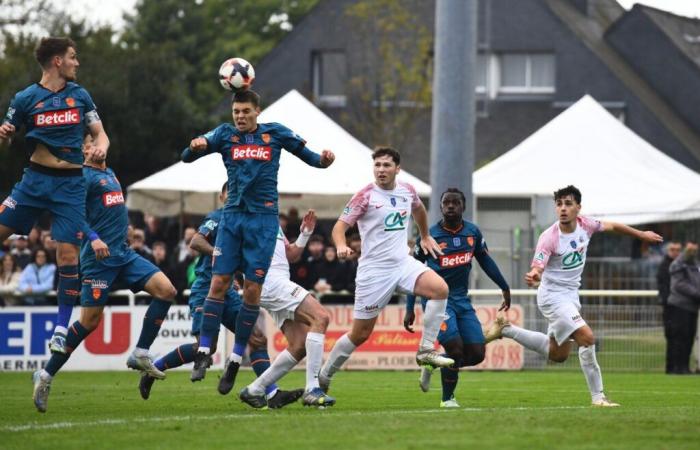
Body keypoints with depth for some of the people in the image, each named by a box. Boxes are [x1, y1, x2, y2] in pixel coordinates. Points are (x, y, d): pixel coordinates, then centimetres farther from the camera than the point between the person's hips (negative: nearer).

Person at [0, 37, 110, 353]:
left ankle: (61, 328, 2)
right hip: (35, 179, 0)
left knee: (68, 253, -6)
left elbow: (99, 133, 12)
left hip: (70, 184, 0)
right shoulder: (26, 98, 1)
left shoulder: (80, 95, 7)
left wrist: (101, 146, -11)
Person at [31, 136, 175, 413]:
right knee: (90, 321, -9)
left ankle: (140, 354, 0)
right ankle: (46, 376, 2)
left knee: (166, 290, -7)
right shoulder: (84, 176, -7)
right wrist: (93, 239, -29)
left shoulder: (110, 174, 19)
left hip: (123, 254, 8)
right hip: (99, 258, -8)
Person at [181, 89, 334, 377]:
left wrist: (324, 159, -13)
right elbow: (187, 157, -1)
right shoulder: (225, 134, 5)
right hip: (233, 216, 1)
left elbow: (308, 156, 10)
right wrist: (195, 146, -24)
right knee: (219, 282, -6)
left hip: (263, 217, -1)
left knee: (253, 289, -2)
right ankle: (204, 350, -2)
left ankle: (237, 358, 5)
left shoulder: (275, 134, 4)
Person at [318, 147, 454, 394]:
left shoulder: (407, 191, 6)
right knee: (360, 334, -1)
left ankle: (426, 351, -12)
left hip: (403, 263, 5)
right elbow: (340, 226, -12)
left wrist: (425, 237, 36)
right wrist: (341, 246, -32)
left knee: (440, 289, -21)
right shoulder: (366, 196, -9)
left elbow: (419, 210, 31)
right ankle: (322, 378, 16)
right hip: (374, 269, -5)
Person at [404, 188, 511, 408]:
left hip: (462, 299, 5)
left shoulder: (473, 232, 3)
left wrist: (505, 288, 19)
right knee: (455, 348, -18)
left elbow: (485, 260, 18)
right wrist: (409, 309, -3)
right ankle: (448, 398, 3)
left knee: (477, 354, -1)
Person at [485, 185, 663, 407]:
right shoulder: (549, 238, -24)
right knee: (587, 338, -22)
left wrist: (642, 234, 23)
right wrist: (533, 277, -56)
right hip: (553, 296, -8)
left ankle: (506, 330, 32)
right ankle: (597, 397, -12)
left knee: (558, 354, 19)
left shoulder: (585, 225, -6)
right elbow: (537, 268, -32)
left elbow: (611, 226, 13)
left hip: (571, 295, 8)